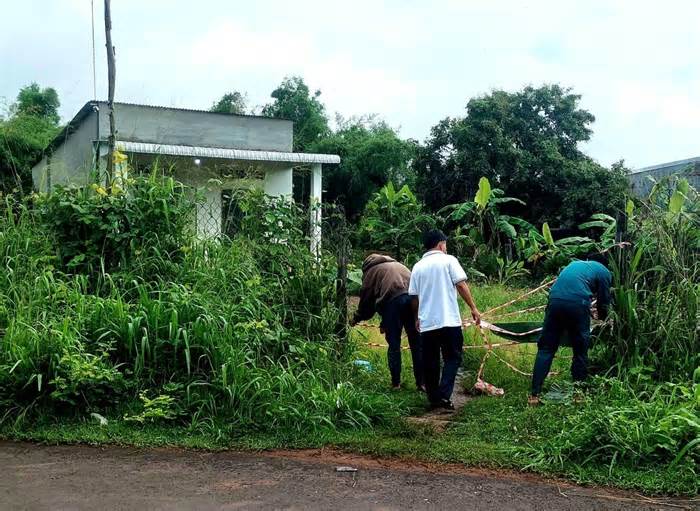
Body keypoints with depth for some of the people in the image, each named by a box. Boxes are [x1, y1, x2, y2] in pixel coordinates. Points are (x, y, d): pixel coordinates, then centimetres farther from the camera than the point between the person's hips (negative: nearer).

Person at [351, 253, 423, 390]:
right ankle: (421, 382, 11)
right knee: (417, 343, 9)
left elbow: (366, 300, 20)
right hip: (414, 298, 4)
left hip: (393, 301, -4)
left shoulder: (370, 271, 22)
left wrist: (356, 319, 38)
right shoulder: (397, 265, 37)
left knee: (394, 345, 8)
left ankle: (396, 383, 13)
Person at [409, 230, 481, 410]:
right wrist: (473, 308, -2)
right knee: (452, 358, 6)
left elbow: (414, 297, 14)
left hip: (427, 323, 4)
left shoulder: (418, 267, 10)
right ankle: (444, 395, -8)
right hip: (449, 321, -3)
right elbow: (461, 286, -8)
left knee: (430, 363, 11)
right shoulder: (448, 260, -1)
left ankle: (434, 399, 17)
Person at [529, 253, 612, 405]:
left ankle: (535, 394, 4)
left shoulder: (575, 263, 34)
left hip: (555, 300, 4)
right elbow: (604, 301, 18)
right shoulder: (604, 271, 19)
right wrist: (602, 317, 40)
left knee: (546, 349, 8)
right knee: (580, 351, 13)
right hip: (578, 304, -4)